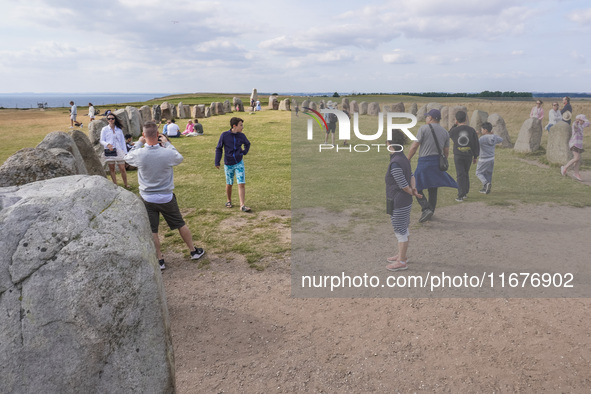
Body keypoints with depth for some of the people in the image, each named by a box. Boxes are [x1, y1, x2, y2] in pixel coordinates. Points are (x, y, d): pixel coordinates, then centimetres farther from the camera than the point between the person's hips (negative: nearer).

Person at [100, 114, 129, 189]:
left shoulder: (119, 130, 10)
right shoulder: (105, 129, 5)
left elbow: (122, 141, 12)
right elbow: (102, 141, 3)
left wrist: (125, 152, 5)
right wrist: (107, 144, -19)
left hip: (119, 151, 1)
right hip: (109, 152, 0)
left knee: (122, 169, -4)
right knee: (112, 169, 3)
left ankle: (126, 184, 7)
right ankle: (115, 185, 11)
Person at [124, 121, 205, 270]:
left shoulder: (139, 154, -17)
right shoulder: (168, 153, -19)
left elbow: (128, 158, 7)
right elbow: (179, 158, 4)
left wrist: (139, 143, 15)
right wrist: (167, 143, 11)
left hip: (147, 198, 0)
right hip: (166, 197, 0)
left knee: (152, 231, 11)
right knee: (180, 225, 16)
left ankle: (159, 260, 18)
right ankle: (193, 251, 30)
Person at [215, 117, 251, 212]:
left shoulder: (241, 136, -4)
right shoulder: (224, 135, -11)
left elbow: (247, 144, 18)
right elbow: (218, 149, -3)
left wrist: (244, 152, 2)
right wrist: (217, 162, -5)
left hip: (239, 163, 1)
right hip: (228, 164, -1)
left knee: (242, 184, -8)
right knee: (229, 184, 12)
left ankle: (242, 205, -7)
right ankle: (229, 201, 35)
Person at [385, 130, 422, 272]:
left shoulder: (395, 163, -24)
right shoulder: (404, 159, 6)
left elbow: (404, 185, -21)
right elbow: (411, 175, 12)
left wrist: (412, 192, -3)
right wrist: (414, 189, -3)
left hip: (398, 204, -10)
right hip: (406, 202, 10)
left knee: (401, 232, 2)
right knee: (403, 230, 21)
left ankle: (401, 262, 15)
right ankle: (401, 255, 37)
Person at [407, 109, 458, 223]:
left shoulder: (424, 128, -6)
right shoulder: (445, 132, 11)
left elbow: (414, 146, -10)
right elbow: (446, 152, 13)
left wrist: (408, 159, -1)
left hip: (424, 162, -6)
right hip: (438, 162, 6)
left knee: (417, 187, 2)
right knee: (433, 189, 15)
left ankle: (426, 209, -15)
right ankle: (431, 212, 24)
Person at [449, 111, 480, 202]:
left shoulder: (454, 130, -8)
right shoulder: (471, 130, -1)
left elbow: (449, 135, 18)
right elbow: (476, 145, 2)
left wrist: (455, 125, 12)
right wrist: (475, 157, 11)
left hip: (458, 156, -2)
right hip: (468, 156, 2)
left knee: (460, 175, -1)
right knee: (466, 173, 19)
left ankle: (460, 196, -7)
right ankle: (465, 192, 28)